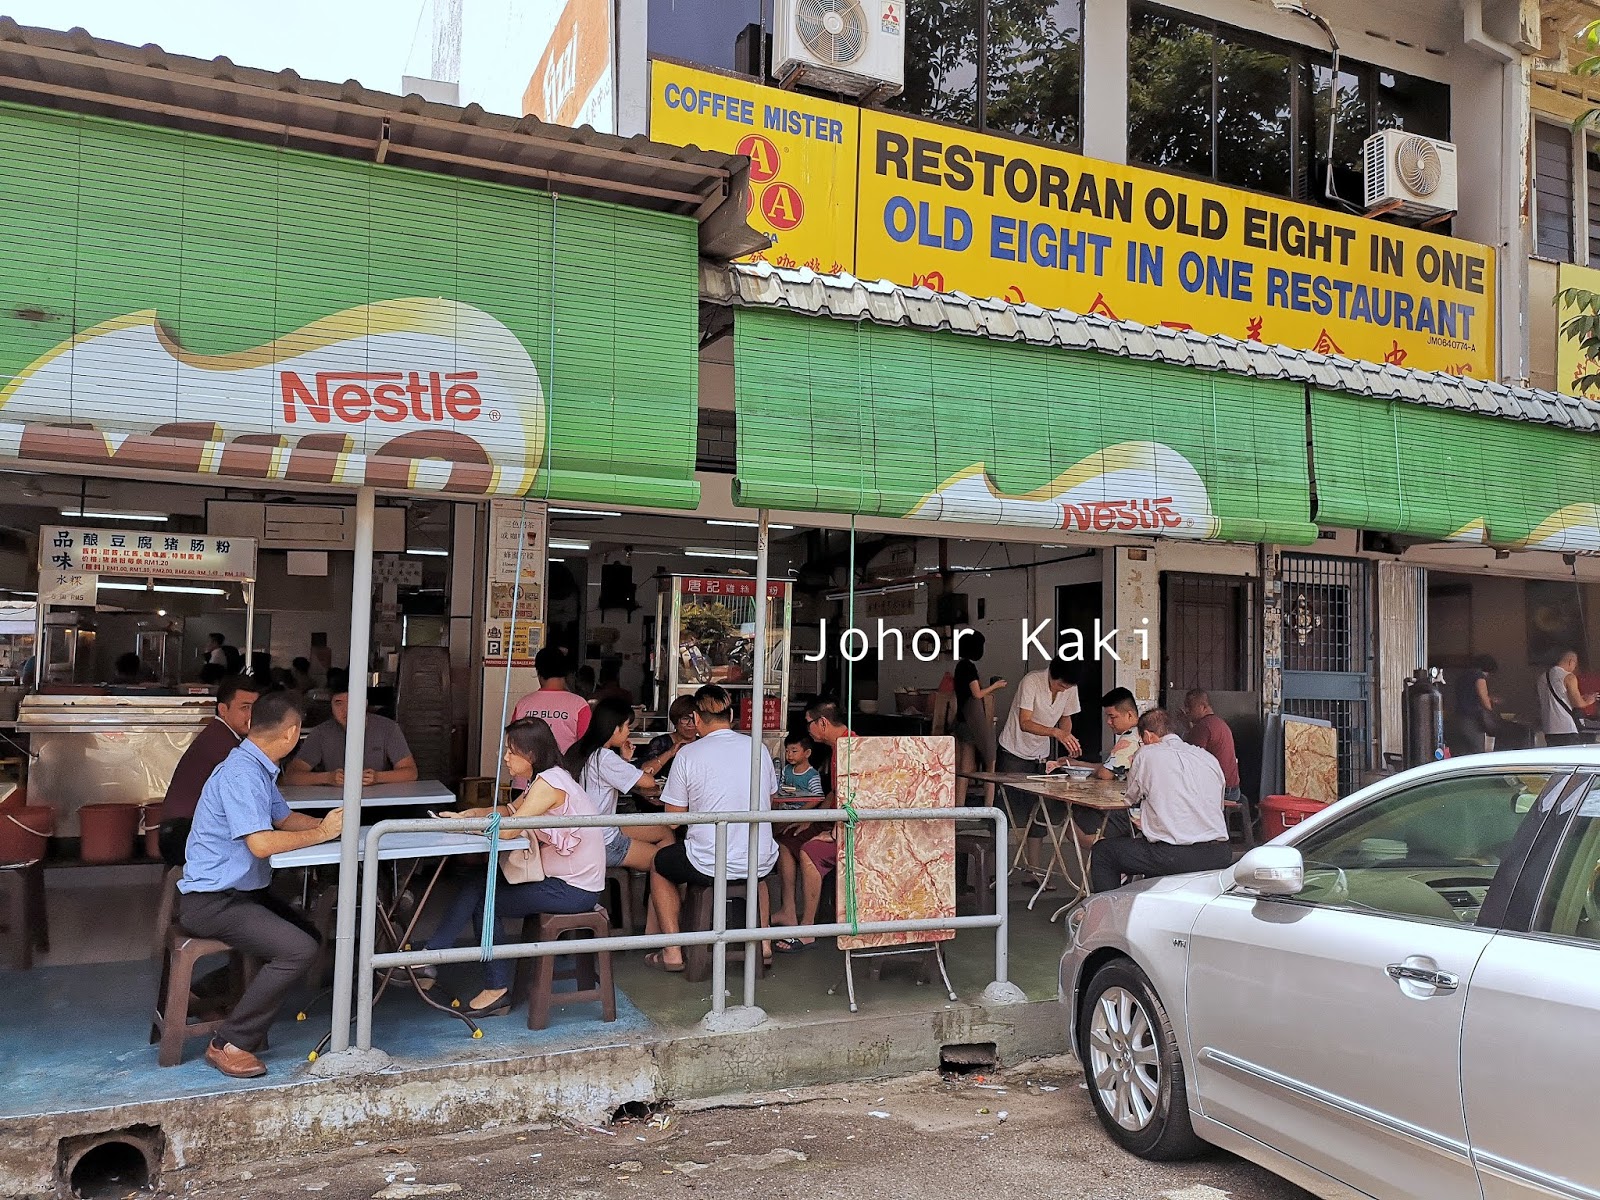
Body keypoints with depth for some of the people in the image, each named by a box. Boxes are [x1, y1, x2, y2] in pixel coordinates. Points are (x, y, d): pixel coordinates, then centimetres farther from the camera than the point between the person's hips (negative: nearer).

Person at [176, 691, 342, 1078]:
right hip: (211, 901, -10)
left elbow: (284, 818, 17)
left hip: (239, 892, 10)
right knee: (299, 950, -22)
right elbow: (261, 842, -30)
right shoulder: (241, 774, -24)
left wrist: (326, 824, 1)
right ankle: (230, 1043, -10)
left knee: (307, 933, 14)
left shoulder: (259, 769, 8)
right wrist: (321, 834, -19)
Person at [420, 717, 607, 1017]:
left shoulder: (549, 782, -21)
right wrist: (476, 813, 1)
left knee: (482, 899, 3)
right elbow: (511, 811, 19)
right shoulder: (546, 779, 10)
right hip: (565, 881, 9)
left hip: (572, 891, -9)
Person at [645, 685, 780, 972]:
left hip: (708, 867, -4)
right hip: (761, 864, 4)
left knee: (659, 864, 27)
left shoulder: (688, 754, -9)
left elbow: (673, 818, -3)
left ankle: (672, 952, 23)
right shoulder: (757, 748, 3)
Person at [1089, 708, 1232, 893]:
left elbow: (1131, 797, 14)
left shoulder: (1146, 755, 1)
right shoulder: (1209, 758, 14)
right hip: (1218, 856, 6)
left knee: (1101, 852, 12)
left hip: (1174, 857, -6)